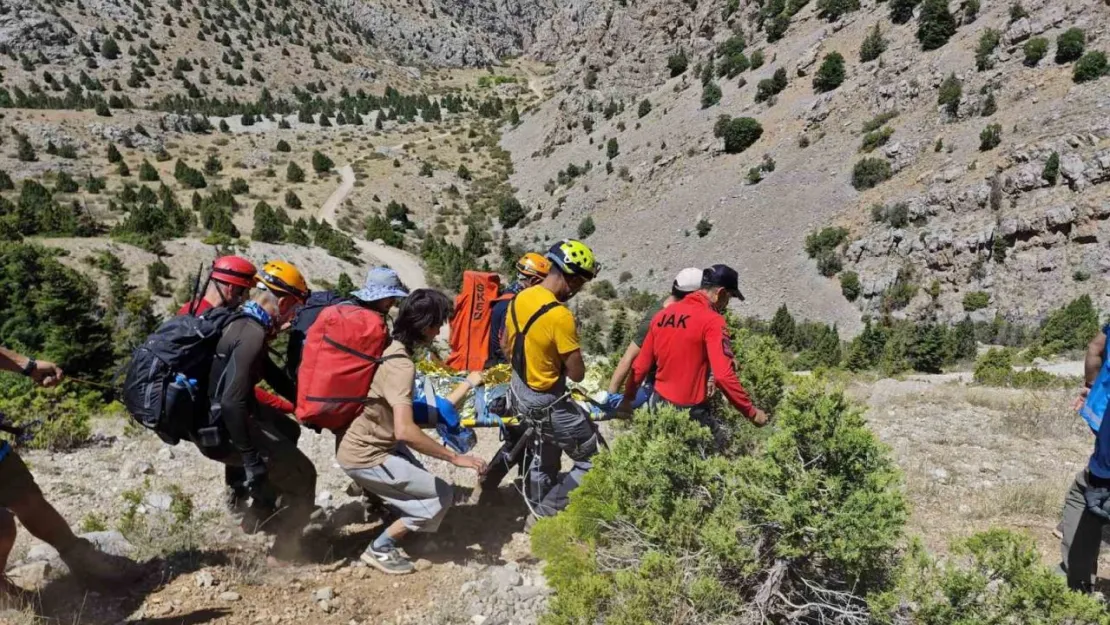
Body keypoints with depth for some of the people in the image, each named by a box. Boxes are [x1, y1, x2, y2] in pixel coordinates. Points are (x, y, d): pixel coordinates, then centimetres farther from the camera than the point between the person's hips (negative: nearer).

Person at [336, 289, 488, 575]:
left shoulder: (392, 349, 3)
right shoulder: (401, 365, -28)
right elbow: (405, 431, -37)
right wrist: (456, 458, -30)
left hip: (368, 444, 9)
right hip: (366, 457, -9)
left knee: (422, 490, 17)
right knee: (441, 495, -4)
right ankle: (379, 549, 7)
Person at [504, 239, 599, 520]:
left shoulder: (520, 298, -2)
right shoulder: (560, 316, -28)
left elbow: (508, 347, 11)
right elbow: (577, 373, -22)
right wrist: (562, 361, -4)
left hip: (519, 391, 9)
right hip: (546, 402, -9)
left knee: (547, 448, 31)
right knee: (592, 461, 7)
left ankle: (537, 510, 44)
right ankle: (546, 515, 12)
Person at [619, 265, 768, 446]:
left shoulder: (662, 314, 5)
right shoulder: (712, 321, -15)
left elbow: (640, 366, 10)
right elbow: (724, 376, -23)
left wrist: (627, 399, 21)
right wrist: (751, 412, -15)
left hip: (658, 404, 7)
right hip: (690, 411, -7)